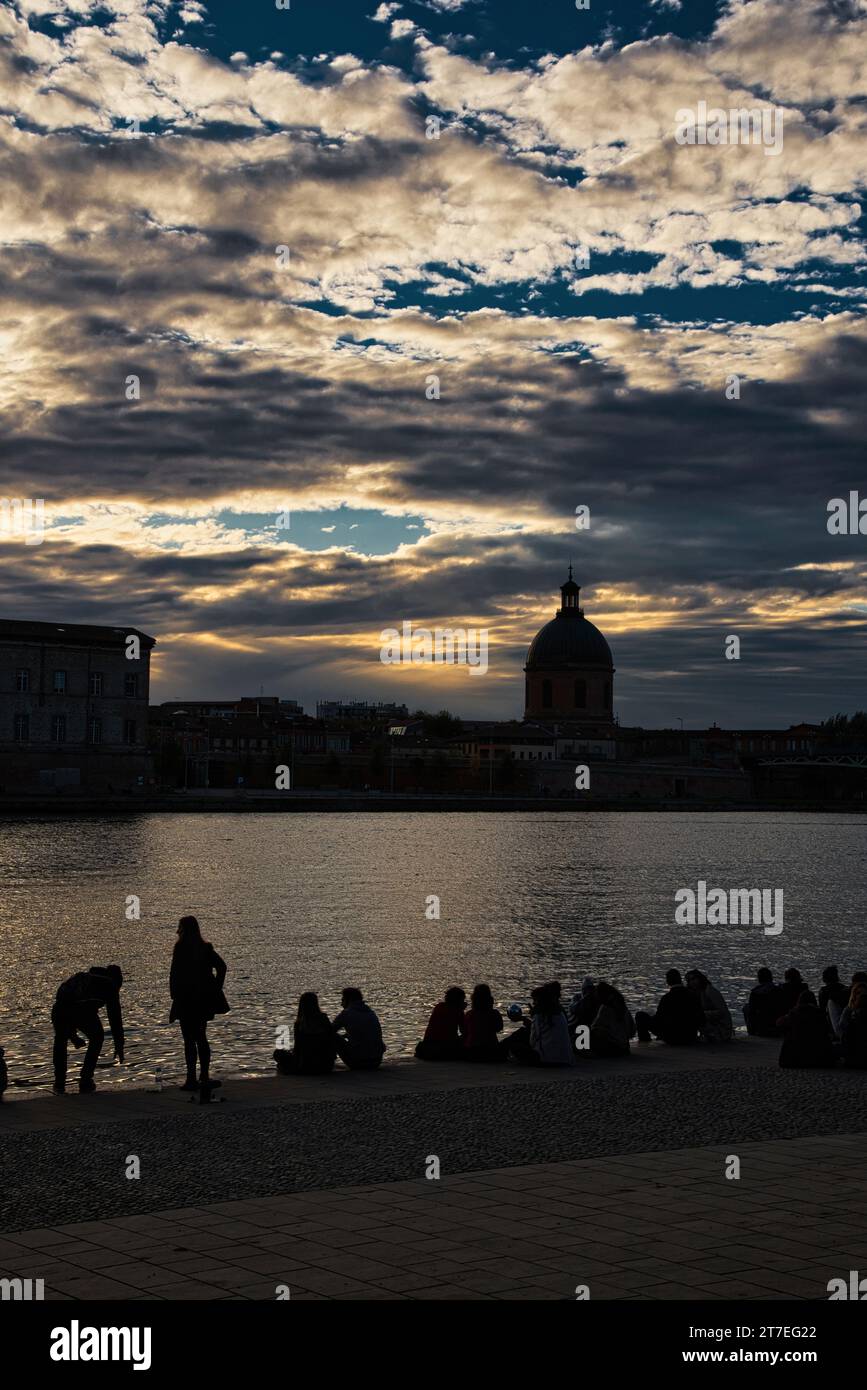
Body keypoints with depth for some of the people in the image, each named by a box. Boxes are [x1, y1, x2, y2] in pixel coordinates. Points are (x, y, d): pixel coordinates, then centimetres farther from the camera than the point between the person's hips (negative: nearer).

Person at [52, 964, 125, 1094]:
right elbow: (115, 1016, 24)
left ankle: (59, 1084, 27)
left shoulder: (80, 976, 41)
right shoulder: (109, 984, 28)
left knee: (60, 1040, 32)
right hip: (85, 1011, -3)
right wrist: (119, 1046, 31)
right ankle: (85, 1083, 22)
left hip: (60, 1008, 4)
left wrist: (73, 1036, 54)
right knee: (97, 1038, 25)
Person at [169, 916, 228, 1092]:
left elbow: (175, 974, -15)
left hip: (186, 999, -7)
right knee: (201, 1038, 15)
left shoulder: (181, 949, -13)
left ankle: (191, 1079, -1)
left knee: (189, 1039, -2)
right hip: (205, 999, 7)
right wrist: (216, 988, 9)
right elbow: (221, 966, 6)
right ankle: (204, 1076, 16)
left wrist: (174, 995, -7)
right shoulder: (206, 948, 7)